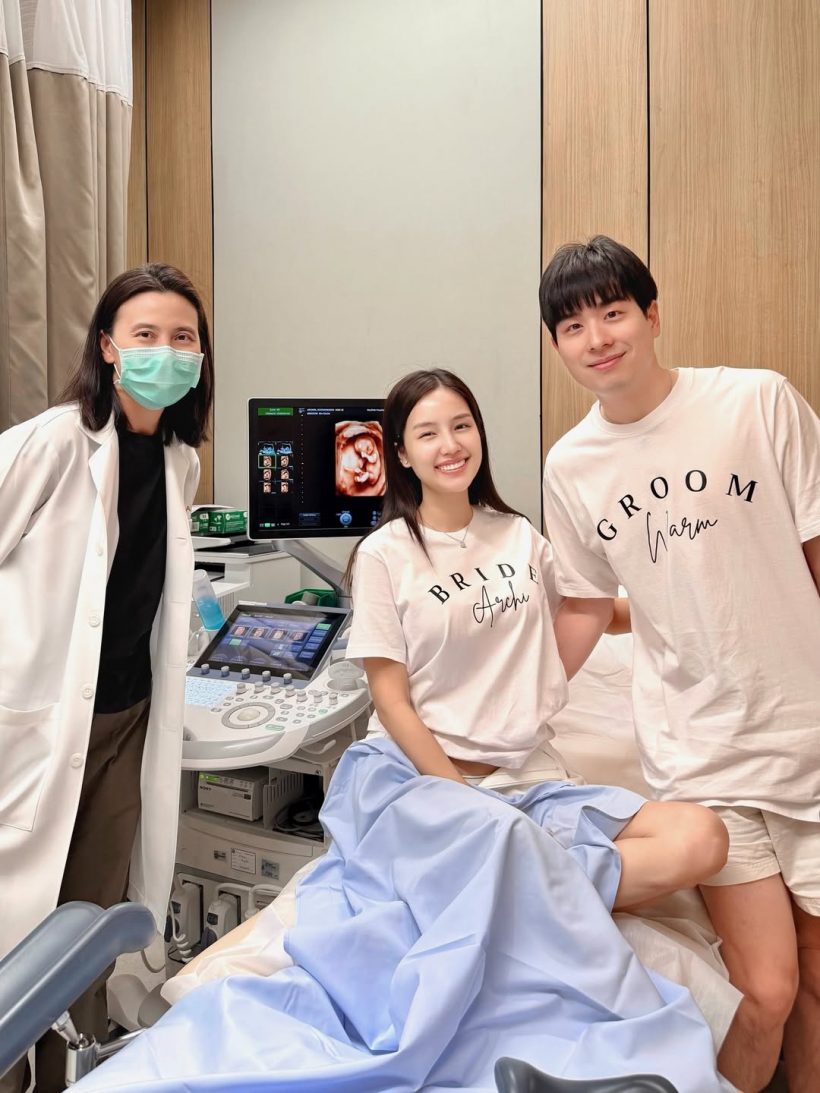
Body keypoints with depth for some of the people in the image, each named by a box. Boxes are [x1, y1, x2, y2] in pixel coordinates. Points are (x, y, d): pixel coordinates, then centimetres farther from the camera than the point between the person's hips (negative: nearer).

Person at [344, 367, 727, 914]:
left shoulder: (518, 535, 9)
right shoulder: (384, 555, -4)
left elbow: (559, 659, 11)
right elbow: (392, 701, -6)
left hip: (532, 772, 5)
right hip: (430, 772, -5)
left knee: (701, 837, -19)